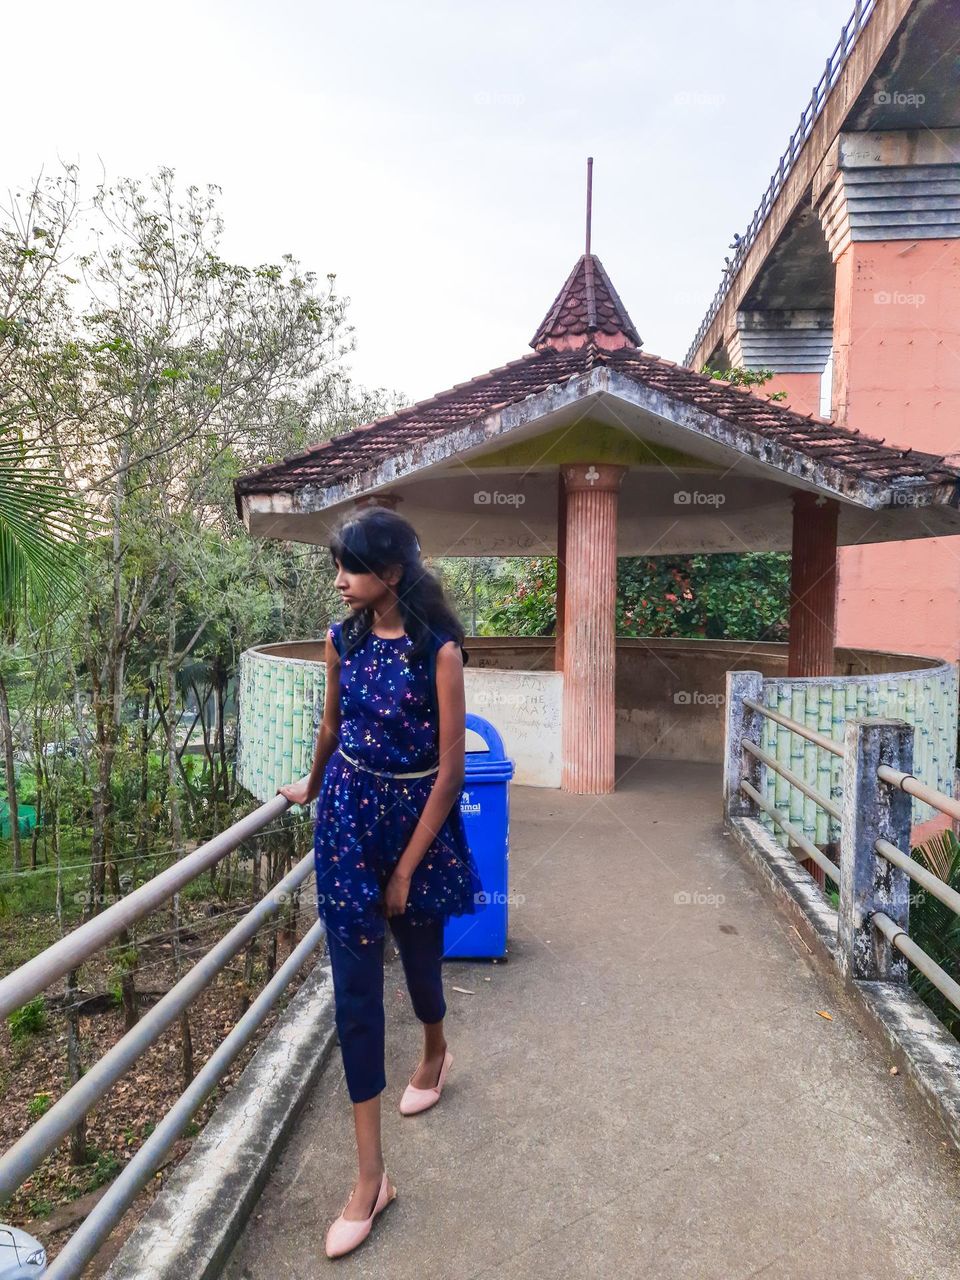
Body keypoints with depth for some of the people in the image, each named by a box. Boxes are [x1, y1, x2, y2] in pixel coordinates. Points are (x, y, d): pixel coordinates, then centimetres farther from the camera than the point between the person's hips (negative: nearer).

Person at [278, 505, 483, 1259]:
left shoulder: (439, 650, -16)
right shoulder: (343, 640, -1)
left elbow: (450, 767, -14)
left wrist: (408, 866, -11)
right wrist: (313, 789, 30)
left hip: (418, 814, -3)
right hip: (348, 814, 3)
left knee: (420, 957, 18)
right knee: (354, 988, 2)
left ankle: (436, 1053, 54)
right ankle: (371, 1174, 15)